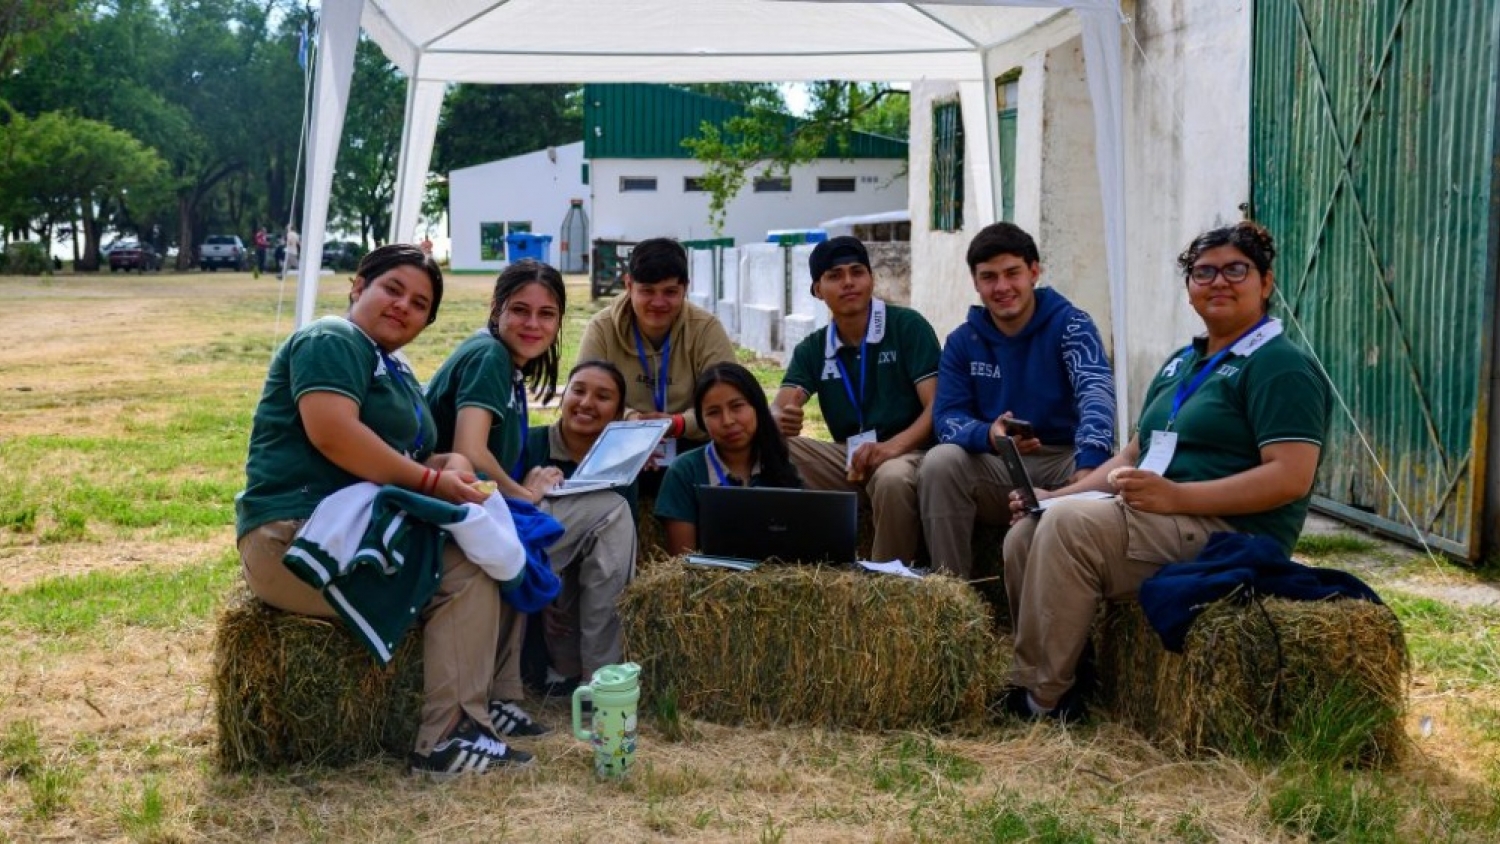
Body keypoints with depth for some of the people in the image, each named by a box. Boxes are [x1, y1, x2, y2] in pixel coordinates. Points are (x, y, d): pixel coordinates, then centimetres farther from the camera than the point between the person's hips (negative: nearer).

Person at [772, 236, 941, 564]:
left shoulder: (908, 326, -4)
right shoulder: (812, 349, 9)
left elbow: (937, 406, -12)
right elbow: (778, 409, -3)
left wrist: (891, 446, -29)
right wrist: (780, 421, -29)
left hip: (906, 453, -4)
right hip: (847, 457, 4)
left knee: (892, 478, -39)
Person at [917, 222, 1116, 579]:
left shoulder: (1069, 324, -5)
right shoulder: (963, 341, 6)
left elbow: (1096, 390, -23)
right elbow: (947, 416, -3)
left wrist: (1088, 466, -43)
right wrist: (989, 436, -29)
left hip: (1065, 461, -2)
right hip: (996, 469, 2)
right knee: (939, 462, -25)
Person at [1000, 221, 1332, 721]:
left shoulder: (1281, 367, -6)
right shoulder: (1181, 364, 24)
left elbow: (1291, 478, -17)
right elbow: (1135, 454, 25)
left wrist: (1177, 496, -25)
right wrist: (1056, 496, 10)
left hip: (1230, 531, -9)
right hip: (1150, 514, 9)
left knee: (1070, 525, -27)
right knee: (1025, 533, -10)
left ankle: (1042, 697, -18)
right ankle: (1033, 677, -6)